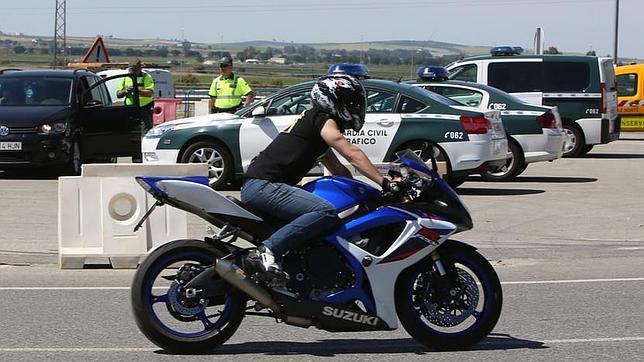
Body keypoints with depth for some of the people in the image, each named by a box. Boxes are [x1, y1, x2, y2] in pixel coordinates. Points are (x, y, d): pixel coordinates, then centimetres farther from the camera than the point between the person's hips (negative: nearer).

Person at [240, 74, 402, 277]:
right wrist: (385, 183, -16)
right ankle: (269, 250, -28)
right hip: (262, 186, -11)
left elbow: (338, 170, 28)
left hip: (258, 186, 11)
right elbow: (352, 154, -14)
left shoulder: (312, 119, 26)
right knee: (326, 213, -27)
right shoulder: (323, 119, -3)